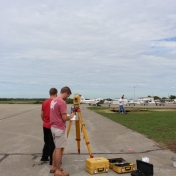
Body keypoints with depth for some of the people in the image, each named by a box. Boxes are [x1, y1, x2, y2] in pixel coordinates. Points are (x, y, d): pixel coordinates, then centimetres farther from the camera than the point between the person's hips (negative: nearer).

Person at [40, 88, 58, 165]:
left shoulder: (44, 102, 5)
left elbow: (41, 114, 11)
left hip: (45, 125, 7)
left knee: (47, 142, 20)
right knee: (52, 144, 2)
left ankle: (44, 157, 30)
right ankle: (52, 161, 10)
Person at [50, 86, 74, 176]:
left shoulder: (53, 100, 10)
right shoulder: (62, 102, -19)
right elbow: (64, 118, -19)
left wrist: (67, 116, 18)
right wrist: (71, 116, 0)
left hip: (53, 127, 10)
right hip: (59, 128, -10)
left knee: (56, 147, 18)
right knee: (59, 148, -2)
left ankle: (54, 167, 26)